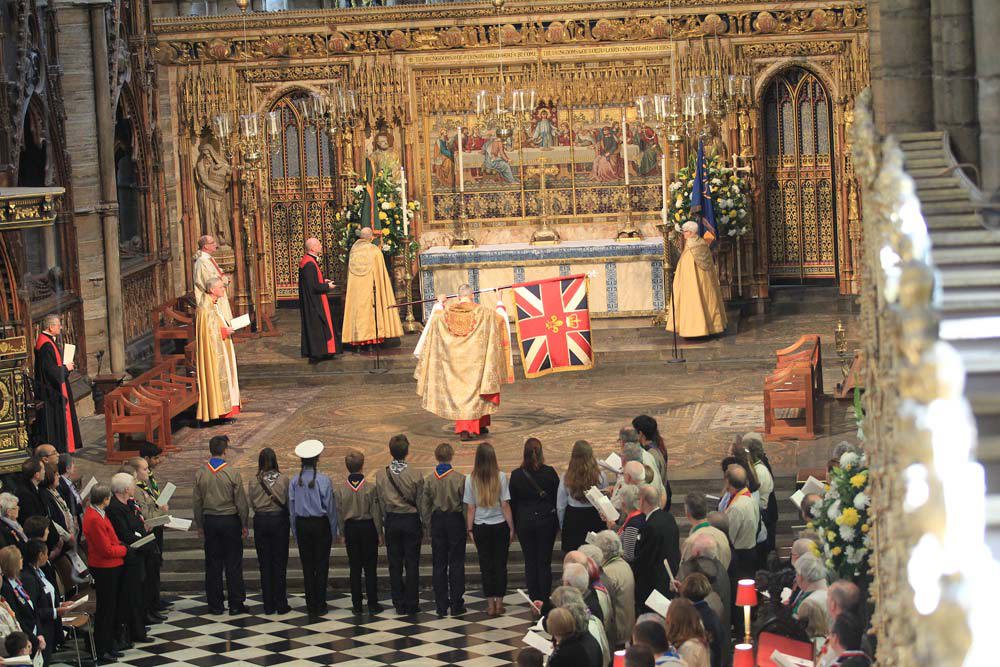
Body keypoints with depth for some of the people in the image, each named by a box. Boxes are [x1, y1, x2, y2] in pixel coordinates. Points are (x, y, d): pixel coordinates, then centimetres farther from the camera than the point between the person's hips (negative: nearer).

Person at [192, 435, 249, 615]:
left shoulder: (200, 473, -2)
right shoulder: (233, 473, -11)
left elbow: (197, 502, 4)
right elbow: (241, 502, -7)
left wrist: (199, 525, 13)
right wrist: (244, 524, 3)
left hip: (209, 521, 3)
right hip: (230, 520, -3)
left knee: (212, 564, 8)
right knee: (233, 564, 3)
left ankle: (215, 605, 11)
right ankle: (235, 605, 4)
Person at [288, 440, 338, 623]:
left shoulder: (295, 481, -3)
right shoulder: (324, 481, -12)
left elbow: (291, 509, 3)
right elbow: (330, 508, -7)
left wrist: (295, 533, 11)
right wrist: (333, 531, 4)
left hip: (302, 525, 3)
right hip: (321, 524, -3)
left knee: (307, 566, 8)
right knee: (321, 565, 7)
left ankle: (311, 608, 9)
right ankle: (320, 605, 9)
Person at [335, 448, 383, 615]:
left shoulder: (340, 490, -6)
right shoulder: (371, 488, -13)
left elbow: (339, 515, 1)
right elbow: (376, 513, -8)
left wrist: (343, 534, 12)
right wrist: (379, 533, 2)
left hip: (350, 529, 2)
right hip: (368, 528, -2)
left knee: (355, 568, 8)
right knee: (370, 567, 4)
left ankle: (357, 605, 9)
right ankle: (372, 604, 5)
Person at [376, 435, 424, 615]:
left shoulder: (382, 476, -3)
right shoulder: (415, 475, -10)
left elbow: (381, 503, 4)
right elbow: (421, 502, -3)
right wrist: (423, 525, 9)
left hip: (391, 521, 2)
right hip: (411, 519, -2)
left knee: (394, 564, 7)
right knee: (412, 563, 3)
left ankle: (399, 604, 9)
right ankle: (411, 604, 4)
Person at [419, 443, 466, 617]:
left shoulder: (429, 479, -4)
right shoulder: (459, 478, -11)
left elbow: (424, 505, 1)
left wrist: (427, 524, 11)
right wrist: (468, 525, 3)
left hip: (437, 521, 2)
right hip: (456, 520, -2)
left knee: (439, 564, 7)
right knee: (456, 564, 4)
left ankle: (441, 605, 8)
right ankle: (457, 605, 3)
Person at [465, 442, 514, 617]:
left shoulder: (471, 479, -6)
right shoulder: (501, 477, -9)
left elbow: (470, 508, -2)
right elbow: (505, 505, -7)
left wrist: (470, 529, 8)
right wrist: (511, 527, 1)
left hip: (480, 527, 1)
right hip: (500, 525, -1)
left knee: (486, 565, 8)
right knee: (500, 565, 8)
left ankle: (490, 604, 9)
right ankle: (499, 603, 10)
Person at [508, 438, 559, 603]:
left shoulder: (516, 475, -6)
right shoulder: (550, 472, -8)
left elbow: (512, 502, 1)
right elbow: (558, 497, -2)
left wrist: (514, 525, 10)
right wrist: (558, 522, 9)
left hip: (524, 521, 0)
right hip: (546, 520, 0)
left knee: (530, 561, 8)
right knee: (545, 562, 5)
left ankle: (534, 599, 9)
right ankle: (545, 600, 5)